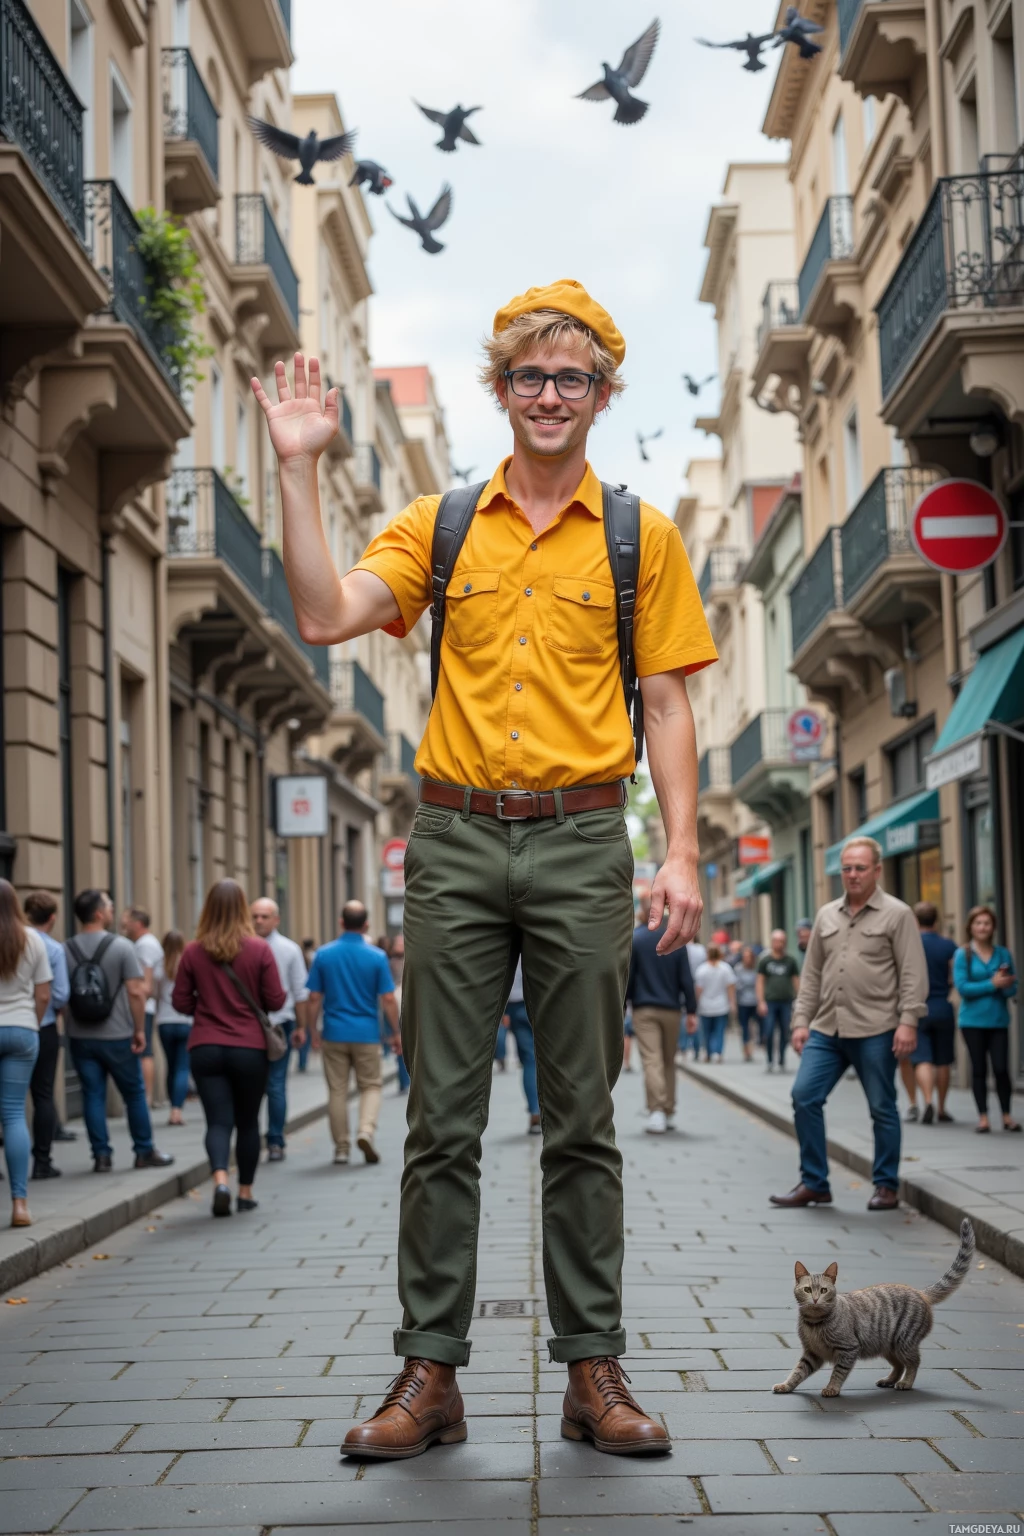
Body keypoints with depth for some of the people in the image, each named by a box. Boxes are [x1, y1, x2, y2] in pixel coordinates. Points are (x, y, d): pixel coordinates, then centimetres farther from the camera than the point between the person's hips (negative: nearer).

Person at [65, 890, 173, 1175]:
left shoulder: (65, 950, 0)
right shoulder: (122, 946, -10)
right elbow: (136, 992, -13)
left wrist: (69, 1028, 15)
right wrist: (140, 1029, -6)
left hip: (80, 1037, 3)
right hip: (117, 1036, -3)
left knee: (93, 1095, 7)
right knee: (134, 1094, 10)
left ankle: (101, 1155, 6)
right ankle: (144, 1151, 17)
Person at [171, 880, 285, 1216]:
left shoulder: (193, 952, -4)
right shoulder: (259, 950, -7)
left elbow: (180, 1002, 1)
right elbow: (276, 1000, -5)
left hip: (205, 1049, 0)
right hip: (250, 1049, 0)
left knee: (218, 1121, 1)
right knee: (247, 1122, 14)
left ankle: (220, 1179, -23)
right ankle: (245, 1192, 22)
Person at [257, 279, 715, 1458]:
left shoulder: (640, 537, 7)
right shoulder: (438, 526, 10)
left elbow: (665, 706, 6)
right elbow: (326, 616, -3)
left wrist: (681, 853, -3)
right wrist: (299, 472, -7)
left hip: (581, 842, -1)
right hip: (455, 839, 1)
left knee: (582, 1121, 4)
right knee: (441, 1119, 3)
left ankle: (593, 1370, 13)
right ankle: (430, 1371, 10)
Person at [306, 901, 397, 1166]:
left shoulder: (323, 955, -2)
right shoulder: (377, 957, -6)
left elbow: (314, 998, -1)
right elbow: (388, 1000, -6)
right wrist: (397, 1032, 4)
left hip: (334, 1034, 1)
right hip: (367, 1034, -1)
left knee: (337, 1091, 9)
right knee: (371, 1086, 11)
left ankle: (341, 1148, 11)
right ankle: (366, 1131, -11)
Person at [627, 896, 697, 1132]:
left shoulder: (632, 939, -4)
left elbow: (626, 978, -5)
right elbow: (686, 979, 2)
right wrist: (691, 1011, 5)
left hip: (644, 1009, -3)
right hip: (671, 1010, 3)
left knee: (651, 1060, -7)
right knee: (669, 1062, 14)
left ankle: (657, 1112, -20)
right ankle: (669, 1113, 17)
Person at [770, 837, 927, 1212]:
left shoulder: (897, 914, -1)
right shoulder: (826, 916, 14)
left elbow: (913, 974, -6)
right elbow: (811, 974, 16)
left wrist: (908, 1021, -15)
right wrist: (801, 1020, 9)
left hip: (875, 1031, -5)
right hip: (826, 1028, 5)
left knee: (882, 1108, 3)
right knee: (804, 1096, -3)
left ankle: (887, 1187, 15)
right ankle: (814, 1183, 7)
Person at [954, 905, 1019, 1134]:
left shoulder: (1003, 954, 6)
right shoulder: (963, 955, -2)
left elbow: (1012, 989, 6)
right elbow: (962, 987, -11)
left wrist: (1006, 984, -17)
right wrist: (992, 984, -13)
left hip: (998, 1019, 1)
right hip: (973, 1020, -1)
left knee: (1001, 1068, -4)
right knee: (979, 1069, 4)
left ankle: (1006, 1115, 10)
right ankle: (983, 1116, 11)